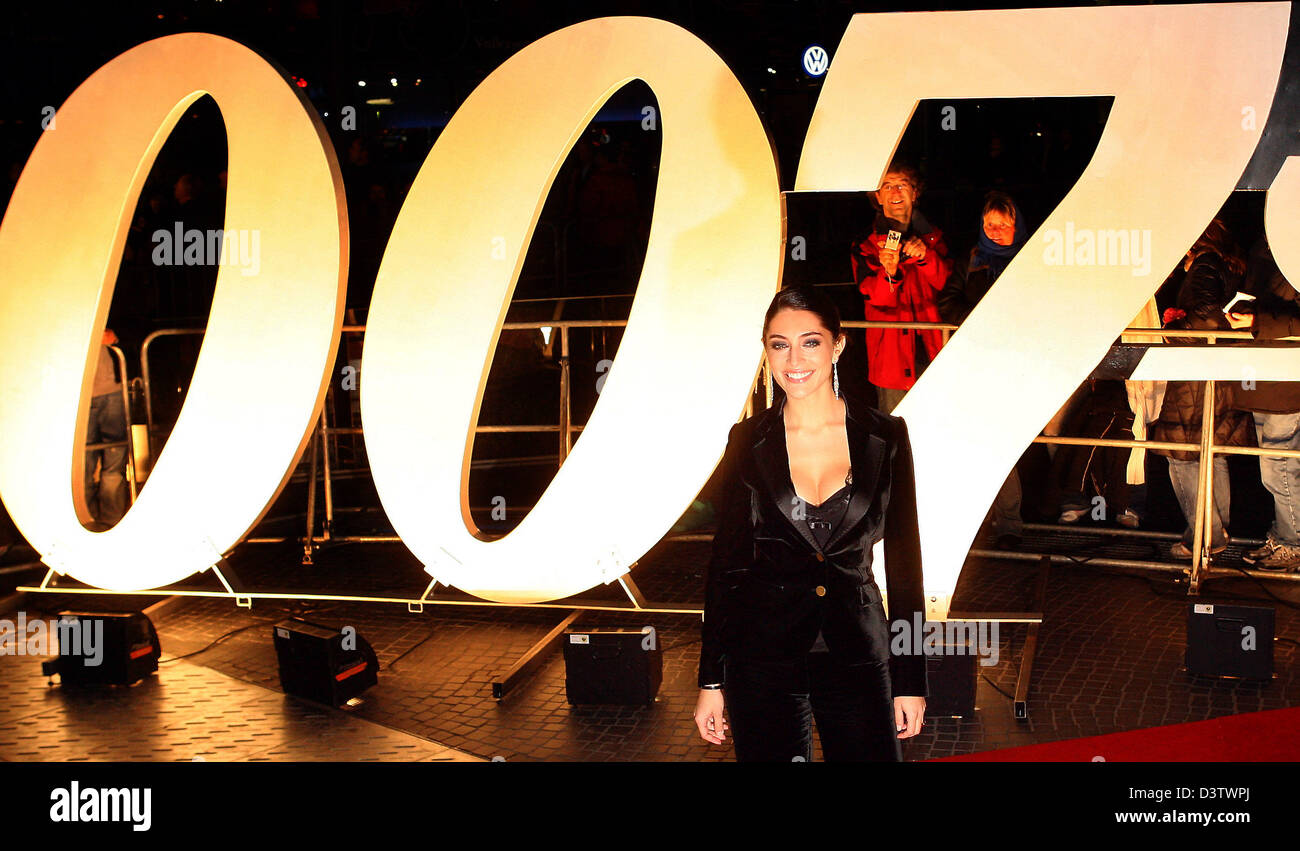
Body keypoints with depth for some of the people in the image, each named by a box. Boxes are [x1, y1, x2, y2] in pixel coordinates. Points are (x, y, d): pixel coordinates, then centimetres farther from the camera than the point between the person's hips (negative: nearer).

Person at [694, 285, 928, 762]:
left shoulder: (884, 437, 0)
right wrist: (711, 682, 0)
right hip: (763, 655, 0)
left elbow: (904, 561, 3)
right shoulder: (748, 441, -1)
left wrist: (910, 681, 2)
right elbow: (725, 562, 2)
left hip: (856, 651, 1)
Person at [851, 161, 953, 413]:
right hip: (892, 351, -3)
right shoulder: (866, 243, 2)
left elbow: (945, 282, 3)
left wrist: (925, 256, -15)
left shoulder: (932, 236, 14)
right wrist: (889, 273, -31)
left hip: (931, 344, 3)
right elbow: (874, 298, -9)